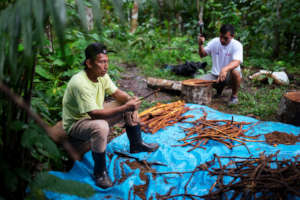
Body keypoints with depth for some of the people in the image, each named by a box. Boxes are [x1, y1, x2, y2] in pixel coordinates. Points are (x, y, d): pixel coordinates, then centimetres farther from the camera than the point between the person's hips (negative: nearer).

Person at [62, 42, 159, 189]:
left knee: (130, 105, 0)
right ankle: (100, 172, -19)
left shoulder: (102, 75, -8)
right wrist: (125, 107, -39)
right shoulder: (79, 83, -33)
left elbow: (116, 93, 3)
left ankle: (136, 144, 14)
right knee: (100, 127, -41)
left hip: (95, 115, 8)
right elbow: (95, 114, -36)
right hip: (75, 124, -8)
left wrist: (129, 99, -20)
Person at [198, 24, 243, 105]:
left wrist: (225, 69, -53)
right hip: (215, 75, 4)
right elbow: (202, 55, 3)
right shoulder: (214, 42, -2)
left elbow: (236, 62, -32)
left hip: (229, 75, -4)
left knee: (235, 72, -38)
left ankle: (234, 95, -8)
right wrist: (200, 45, -19)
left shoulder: (237, 45, -15)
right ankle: (219, 87, 17)